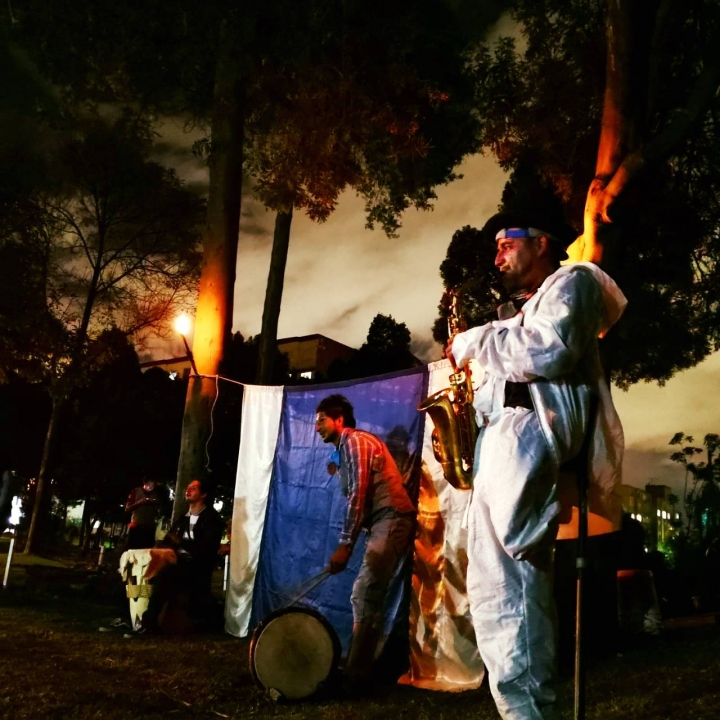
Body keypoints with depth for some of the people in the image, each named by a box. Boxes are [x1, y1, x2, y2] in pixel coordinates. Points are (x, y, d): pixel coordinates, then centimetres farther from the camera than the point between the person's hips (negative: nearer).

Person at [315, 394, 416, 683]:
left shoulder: (355, 441, -7)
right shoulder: (344, 449, 23)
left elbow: (359, 495, -16)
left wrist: (345, 545, -18)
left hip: (391, 519, -10)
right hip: (383, 523, 10)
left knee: (365, 594, -13)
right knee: (366, 595, 10)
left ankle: (357, 671, -10)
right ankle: (360, 666, 17)